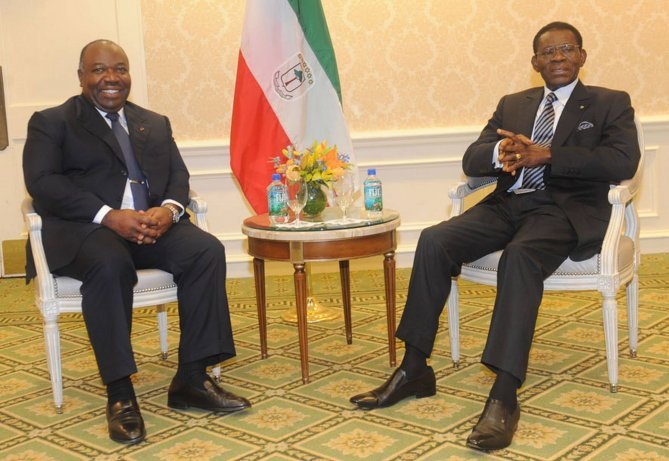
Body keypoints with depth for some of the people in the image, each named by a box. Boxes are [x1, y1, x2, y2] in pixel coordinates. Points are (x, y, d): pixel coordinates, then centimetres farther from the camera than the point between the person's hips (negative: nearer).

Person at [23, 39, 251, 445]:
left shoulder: (154, 123, 23)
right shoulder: (51, 122, 8)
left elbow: (178, 173, 13)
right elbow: (42, 183, -7)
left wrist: (168, 209, -13)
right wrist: (108, 215, -21)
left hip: (153, 222, 5)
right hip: (84, 228, -4)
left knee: (208, 251, -23)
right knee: (110, 265, -37)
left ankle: (191, 379, -19)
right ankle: (120, 393, -29)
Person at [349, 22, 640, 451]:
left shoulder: (611, 103, 9)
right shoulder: (512, 104, 21)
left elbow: (624, 162, -10)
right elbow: (471, 161, 11)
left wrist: (545, 155, -18)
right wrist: (500, 153, -15)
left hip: (567, 210, -4)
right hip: (508, 205, 5)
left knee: (520, 257, -37)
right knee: (433, 241, -21)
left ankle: (504, 396, -41)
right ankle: (414, 370, -15)